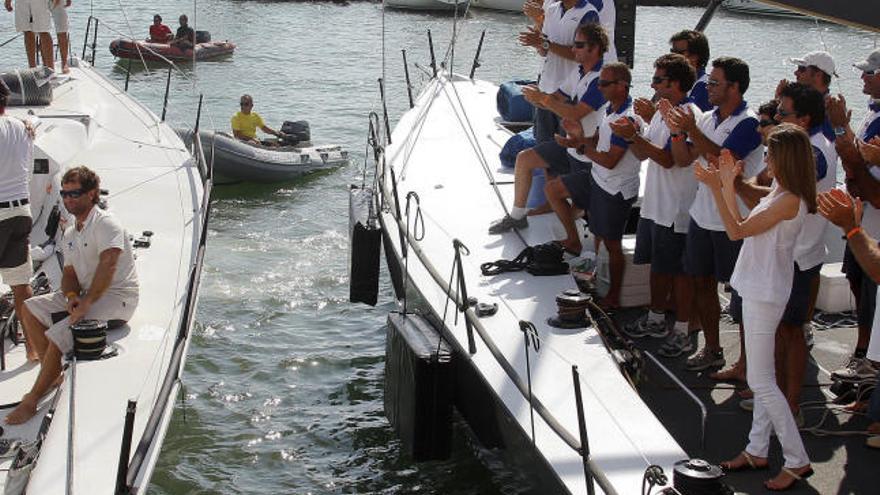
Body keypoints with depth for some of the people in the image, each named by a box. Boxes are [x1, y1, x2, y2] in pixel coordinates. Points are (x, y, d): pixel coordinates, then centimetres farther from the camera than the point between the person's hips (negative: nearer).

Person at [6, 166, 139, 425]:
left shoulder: (105, 223, -15)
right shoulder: (70, 234, 14)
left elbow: (108, 266, -26)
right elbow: (69, 271, 11)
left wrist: (86, 304, -29)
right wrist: (71, 296, -12)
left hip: (117, 297, -9)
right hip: (86, 293, 9)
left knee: (57, 335, -23)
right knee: (30, 309, 2)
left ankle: (31, 401, -10)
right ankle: (53, 373, 2)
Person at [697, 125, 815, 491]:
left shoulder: (789, 200, -22)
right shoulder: (779, 192, 8)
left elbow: (737, 231, -21)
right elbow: (744, 224, 14)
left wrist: (716, 187, -22)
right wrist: (728, 184, 14)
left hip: (765, 295, -10)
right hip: (758, 290, 10)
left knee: (761, 382, -6)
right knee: (762, 378, 15)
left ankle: (797, 461, 0)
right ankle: (757, 450, 24)